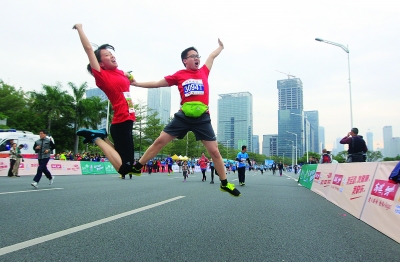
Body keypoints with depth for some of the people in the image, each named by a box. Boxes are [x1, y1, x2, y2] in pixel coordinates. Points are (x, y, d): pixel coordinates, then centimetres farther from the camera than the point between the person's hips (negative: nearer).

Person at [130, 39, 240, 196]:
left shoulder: (203, 72, 11)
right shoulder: (179, 75, 7)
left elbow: (212, 56, 28)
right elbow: (157, 83, 14)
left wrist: (221, 46, 47)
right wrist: (136, 83, 14)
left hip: (202, 118, 1)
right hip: (183, 116, 0)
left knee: (214, 151, 2)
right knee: (159, 141, 1)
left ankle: (224, 183, 19)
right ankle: (137, 167, 18)